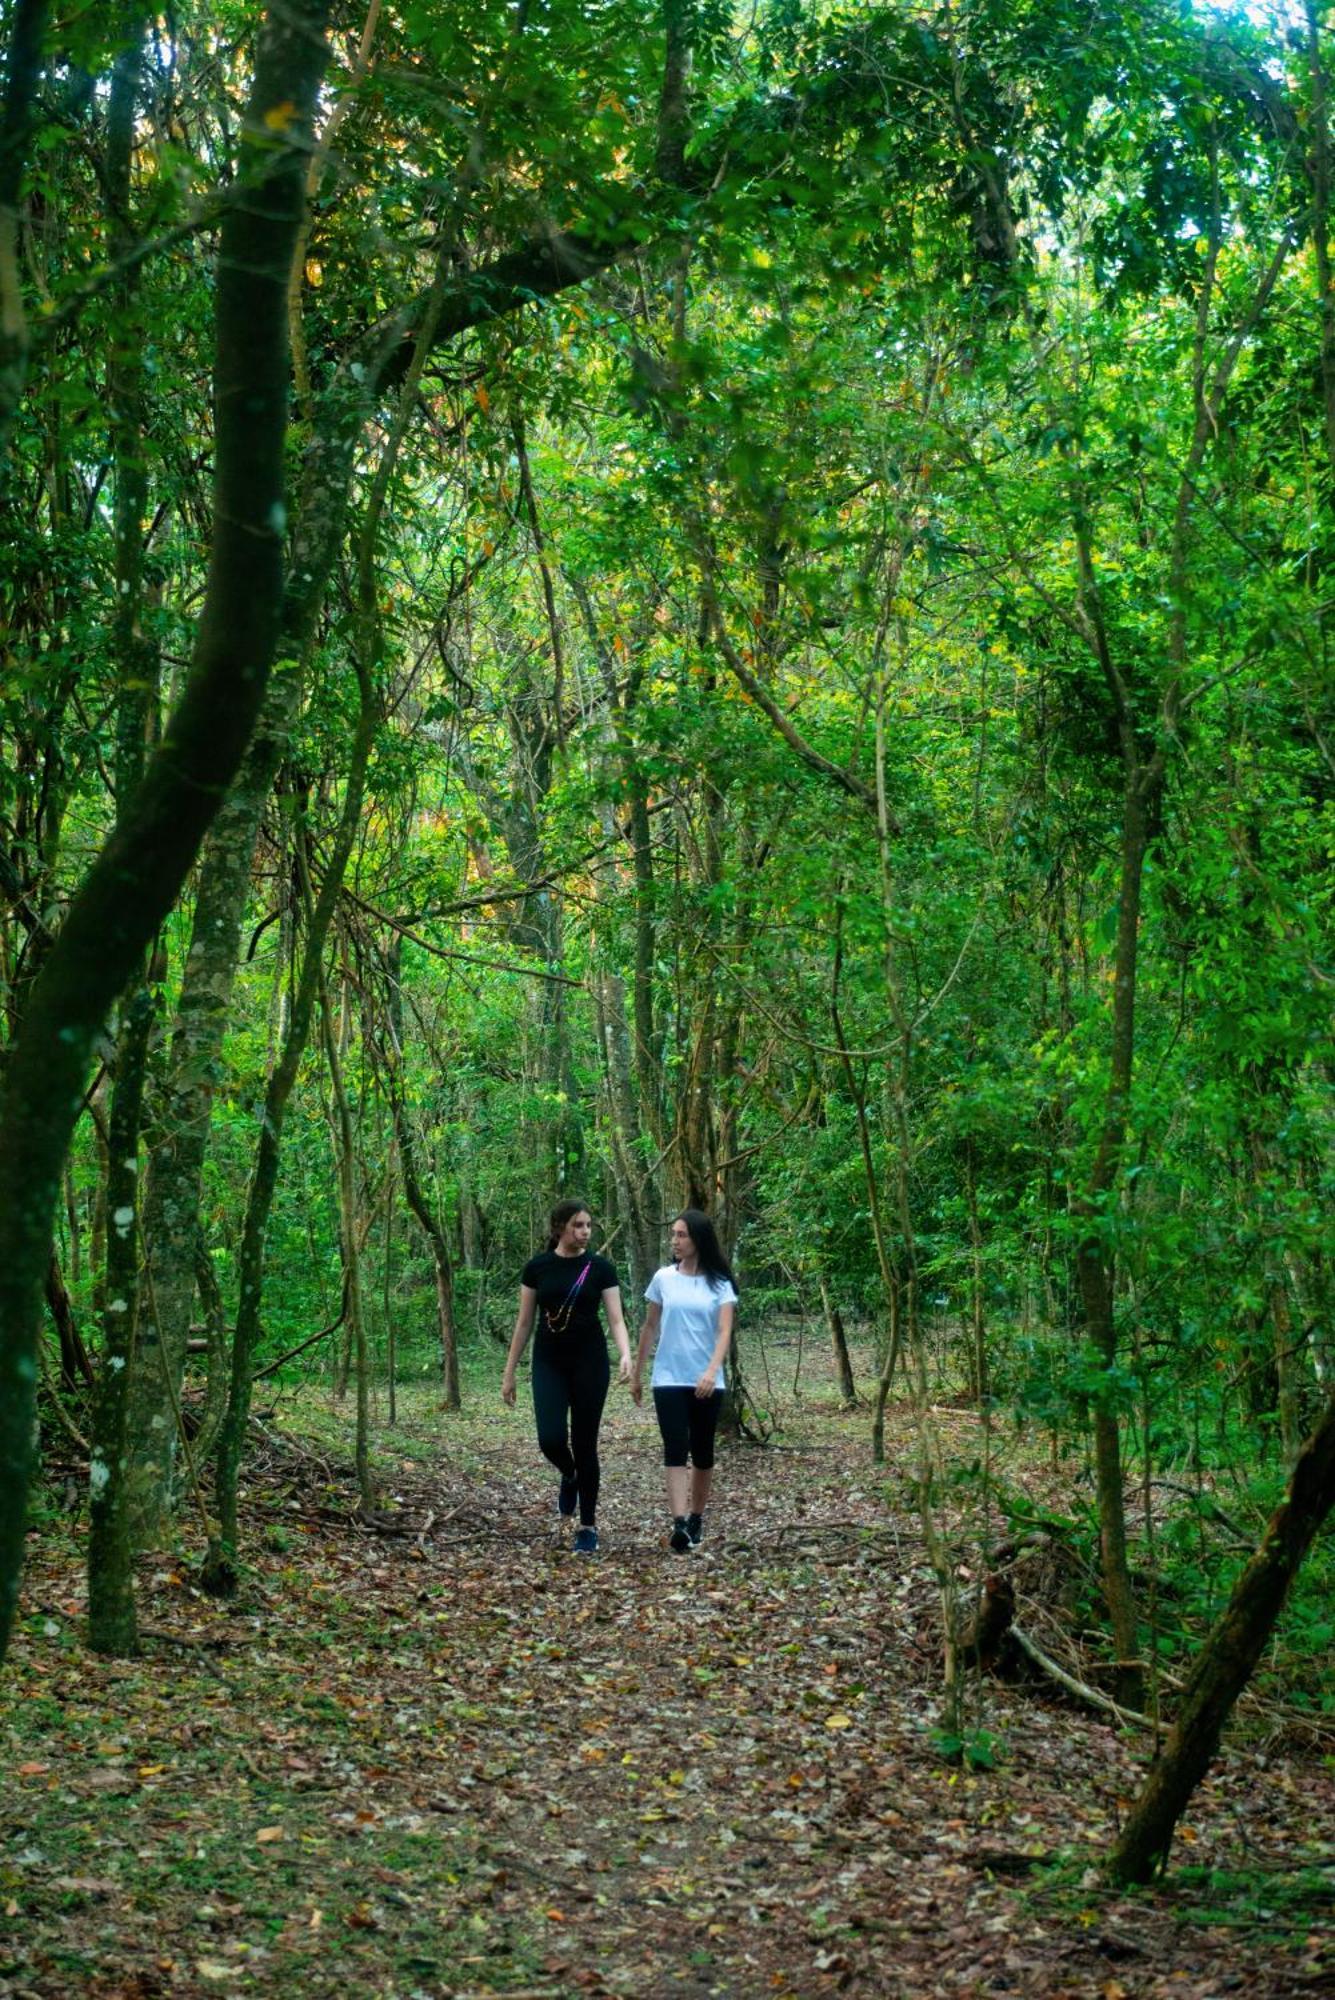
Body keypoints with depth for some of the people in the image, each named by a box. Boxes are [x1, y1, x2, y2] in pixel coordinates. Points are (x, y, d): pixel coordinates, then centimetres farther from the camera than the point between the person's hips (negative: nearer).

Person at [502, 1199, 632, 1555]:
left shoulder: (600, 1268, -3)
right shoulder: (537, 1267, -1)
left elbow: (616, 1319, -8)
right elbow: (524, 1322, 4)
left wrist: (626, 1355, -27)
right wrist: (509, 1372, 3)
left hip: (590, 1364, -1)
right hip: (549, 1364, 1)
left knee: (585, 1444, 1)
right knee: (551, 1439, -14)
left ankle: (588, 1525, 14)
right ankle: (569, 1476, 23)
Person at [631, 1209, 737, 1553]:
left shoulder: (720, 1283, -1)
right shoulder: (663, 1278, 3)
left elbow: (724, 1332, -9)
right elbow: (650, 1328, 11)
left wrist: (712, 1370, -25)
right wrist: (637, 1373, 15)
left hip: (706, 1381, 0)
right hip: (669, 1379, 0)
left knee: (702, 1452, 9)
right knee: (676, 1450, -12)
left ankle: (696, 1519, 25)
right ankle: (679, 1524, -21)